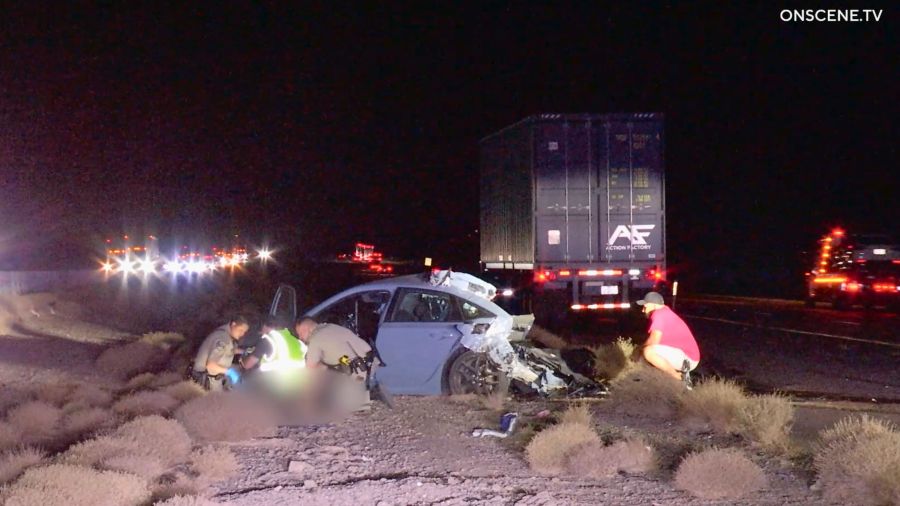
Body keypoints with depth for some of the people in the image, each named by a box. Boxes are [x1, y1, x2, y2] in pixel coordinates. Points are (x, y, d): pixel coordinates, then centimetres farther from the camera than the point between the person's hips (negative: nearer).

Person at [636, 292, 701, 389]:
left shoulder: (658, 314, -15)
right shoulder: (665, 311, 15)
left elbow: (653, 341, -24)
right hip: (688, 358, 11)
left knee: (648, 352, -29)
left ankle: (680, 378, -18)